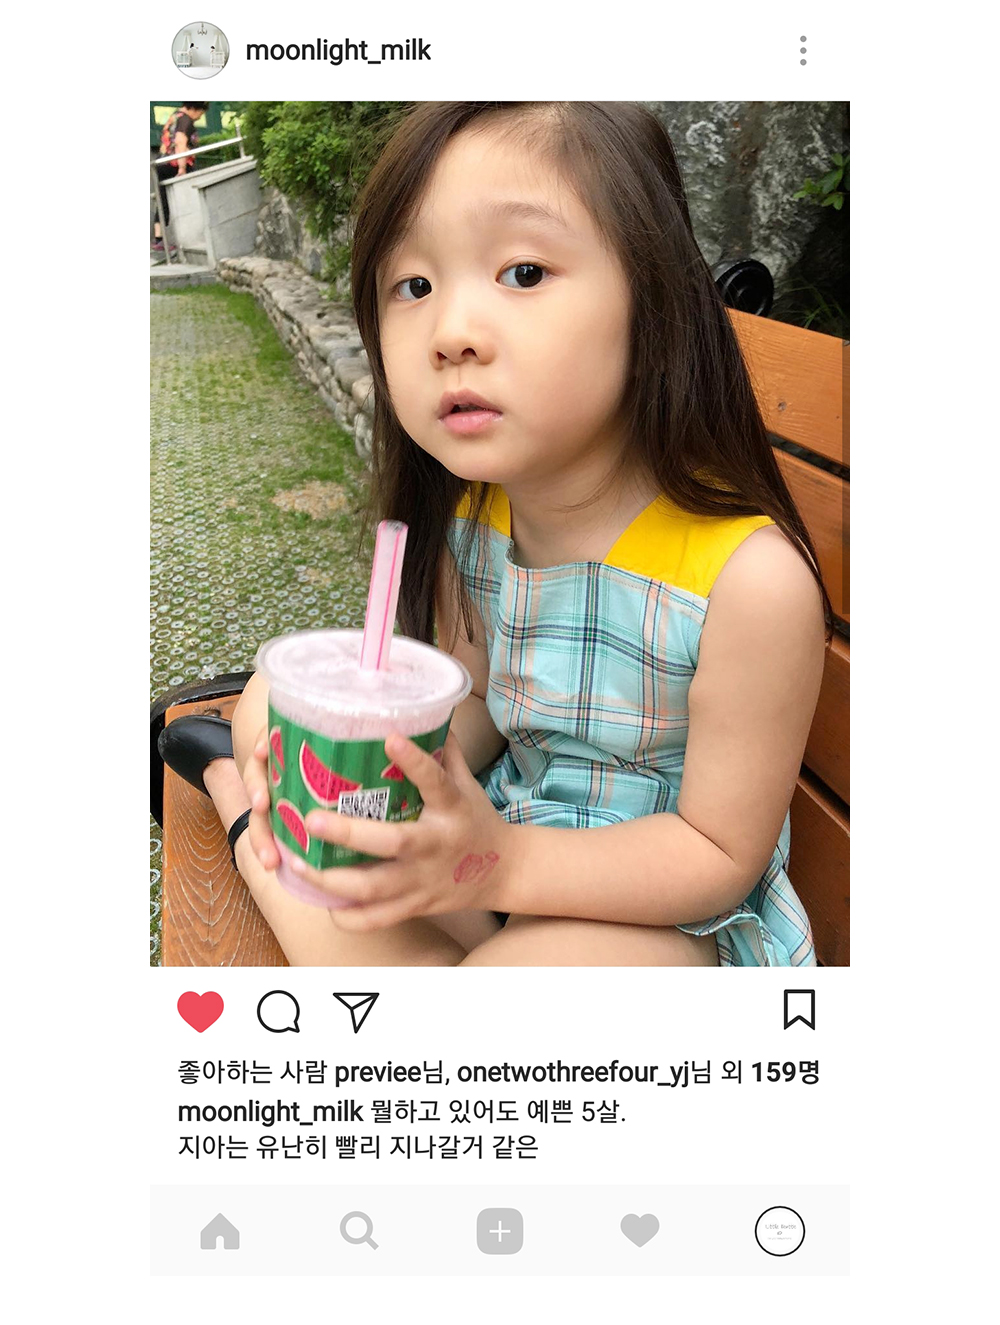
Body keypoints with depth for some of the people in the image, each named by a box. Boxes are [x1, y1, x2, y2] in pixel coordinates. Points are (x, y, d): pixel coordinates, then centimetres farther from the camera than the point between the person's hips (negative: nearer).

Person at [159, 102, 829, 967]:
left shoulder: (751, 579, -30)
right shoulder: (463, 519, -11)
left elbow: (720, 855, -20)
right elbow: (474, 711, 1)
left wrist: (502, 864, -34)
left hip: (667, 918, -3)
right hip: (493, 828, 4)